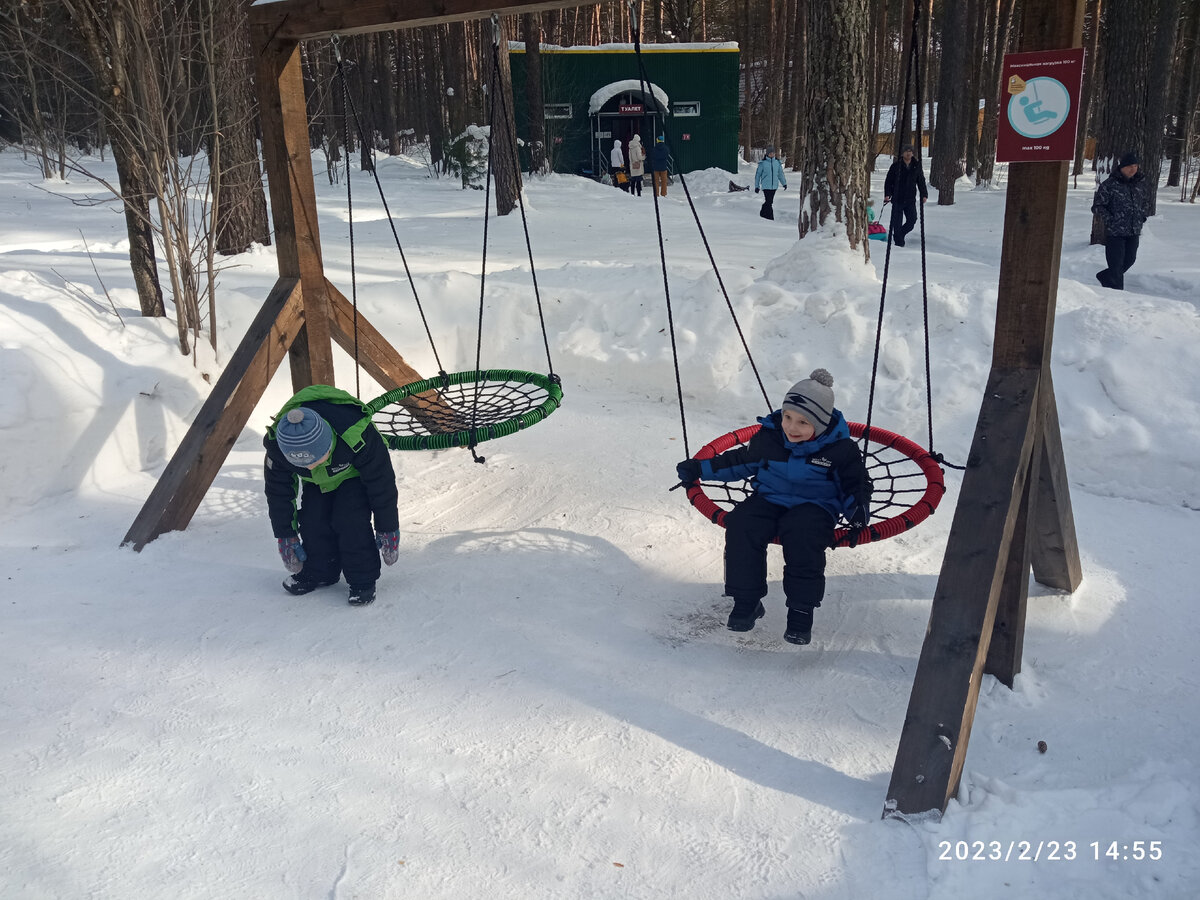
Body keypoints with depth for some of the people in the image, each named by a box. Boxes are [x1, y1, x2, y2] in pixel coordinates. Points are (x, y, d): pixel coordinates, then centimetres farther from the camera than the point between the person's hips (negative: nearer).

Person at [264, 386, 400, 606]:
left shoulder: (357, 436, -44)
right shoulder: (277, 445, -33)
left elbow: (381, 482, -27)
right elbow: (277, 490, -13)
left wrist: (387, 529, -18)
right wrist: (285, 534, -6)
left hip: (356, 475, -4)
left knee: (350, 520, -21)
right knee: (312, 521, -11)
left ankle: (363, 579, -4)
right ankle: (319, 571, 15)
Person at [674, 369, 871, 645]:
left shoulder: (840, 449, -7)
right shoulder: (768, 437, 0)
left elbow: (855, 484, 6)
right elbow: (741, 460, 15)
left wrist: (858, 515, -13)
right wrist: (699, 469, 10)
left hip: (813, 506, -3)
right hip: (769, 500, 3)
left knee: (802, 538, -36)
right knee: (740, 526, -26)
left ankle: (801, 611, -21)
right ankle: (746, 601, -14)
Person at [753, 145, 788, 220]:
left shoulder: (777, 162, 5)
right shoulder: (763, 163, -5)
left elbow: (780, 173, 16)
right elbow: (758, 175, 1)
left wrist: (784, 183, 10)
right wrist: (756, 186, 1)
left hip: (774, 186, 4)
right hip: (766, 186, -4)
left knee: (770, 202, 11)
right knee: (768, 202, -13)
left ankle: (763, 214, 28)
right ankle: (770, 218, -9)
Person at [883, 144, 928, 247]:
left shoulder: (917, 166, 8)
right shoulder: (896, 166, 0)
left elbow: (921, 182, 15)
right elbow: (888, 181, 2)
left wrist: (924, 194, 4)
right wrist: (887, 194, -10)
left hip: (911, 200, 3)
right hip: (897, 199, -3)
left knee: (912, 221, -1)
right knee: (897, 222, -4)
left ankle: (899, 235, 22)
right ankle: (899, 242, 8)